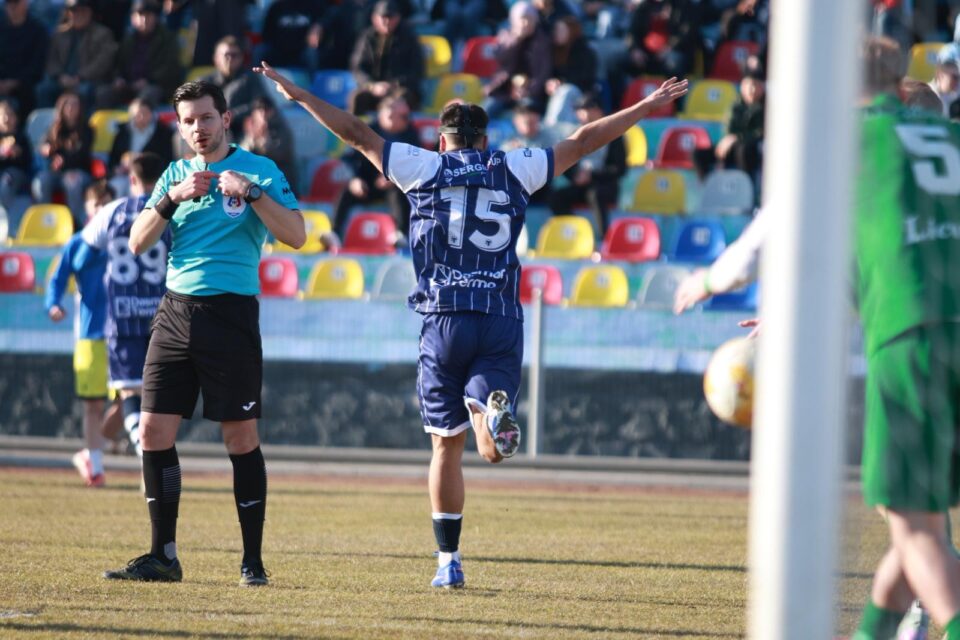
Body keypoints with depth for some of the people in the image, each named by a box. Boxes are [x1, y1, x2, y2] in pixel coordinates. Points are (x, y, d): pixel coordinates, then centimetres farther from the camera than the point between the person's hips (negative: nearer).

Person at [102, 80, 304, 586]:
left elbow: (296, 236, -11)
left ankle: (253, 561, 3)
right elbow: (138, 242, 5)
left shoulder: (258, 170, 0)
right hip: (176, 311, 5)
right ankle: (162, 557, 7)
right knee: (154, 430, 0)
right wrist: (172, 198, -9)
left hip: (231, 312, -5)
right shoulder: (175, 175, 14)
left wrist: (250, 192, -21)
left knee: (240, 438, -3)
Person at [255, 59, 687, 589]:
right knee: (492, 447, -5)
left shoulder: (425, 168, 7)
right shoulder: (515, 169, 10)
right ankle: (496, 416, -40)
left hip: (444, 322, 0)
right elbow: (585, 141, 15)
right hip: (502, 323, 0)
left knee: (447, 445, 9)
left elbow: (356, 134, 8)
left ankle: (449, 561, 8)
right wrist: (648, 107, 22)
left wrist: (297, 95, 16)